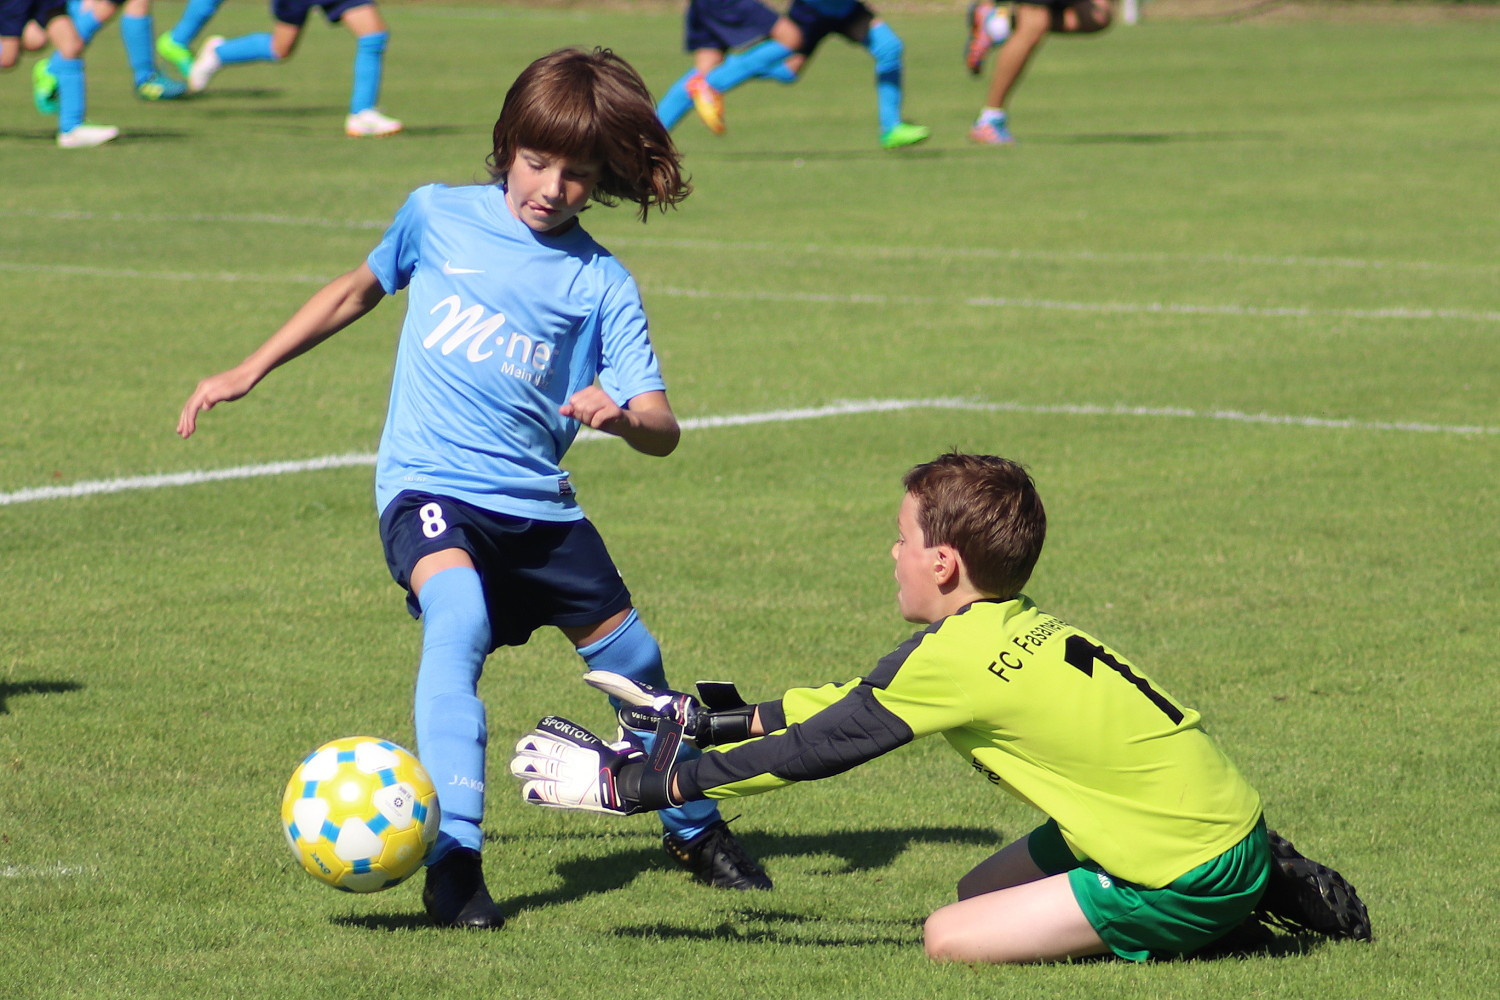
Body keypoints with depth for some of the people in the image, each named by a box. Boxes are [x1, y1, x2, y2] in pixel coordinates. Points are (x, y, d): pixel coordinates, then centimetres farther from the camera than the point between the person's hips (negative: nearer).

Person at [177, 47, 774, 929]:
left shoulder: (602, 284, -2)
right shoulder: (438, 217, 0)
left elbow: (662, 429, -8)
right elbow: (357, 291, 20)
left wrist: (619, 414, -32)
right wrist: (248, 373, 21)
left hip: (537, 500, 3)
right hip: (429, 485, -2)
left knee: (634, 659, 10)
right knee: (460, 619, -31)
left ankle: (695, 827, 39)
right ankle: (454, 858, -35)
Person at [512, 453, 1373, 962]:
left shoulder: (956, 656, -15)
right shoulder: (1019, 630, 10)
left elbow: (812, 750, -10)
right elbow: (858, 702, 21)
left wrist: (627, 785, -4)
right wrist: (707, 720, 24)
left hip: (1191, 880, -9)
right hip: (1223, 818, 9)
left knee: (953, 939, -8)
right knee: (984, 888, 21)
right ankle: (1256, 889, 15)